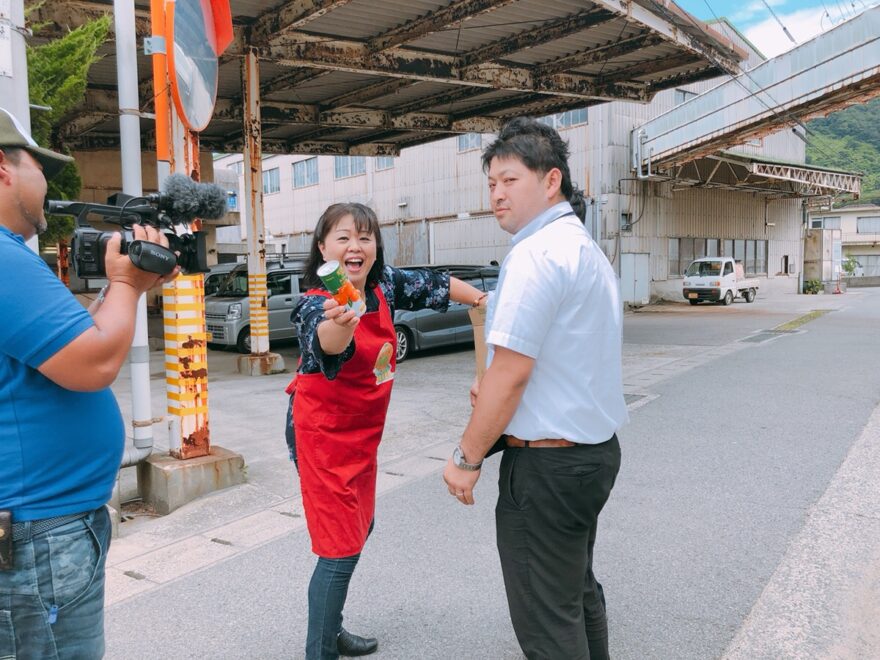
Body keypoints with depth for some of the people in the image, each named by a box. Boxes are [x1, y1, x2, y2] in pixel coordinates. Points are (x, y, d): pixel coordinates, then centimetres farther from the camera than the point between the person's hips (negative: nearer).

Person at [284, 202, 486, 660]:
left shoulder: (384, 285, -5)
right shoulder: (316, 304, -25)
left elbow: (432, 284, 12)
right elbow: (328, 344, -47)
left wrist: (483, 300, 21)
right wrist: (339, 321, -69)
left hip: (363, 433, 9)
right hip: (323, 434, -8)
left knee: (359, 529, 22)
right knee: (341, 550, -9)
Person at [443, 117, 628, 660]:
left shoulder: (537, 254, -19)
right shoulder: (588, 248, 13)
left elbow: (509, 372, -22)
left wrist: (467, 458, -12)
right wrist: (495, 389, 13)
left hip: (547, 462, -10)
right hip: (595, 449, 10)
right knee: (579, 593, 22)